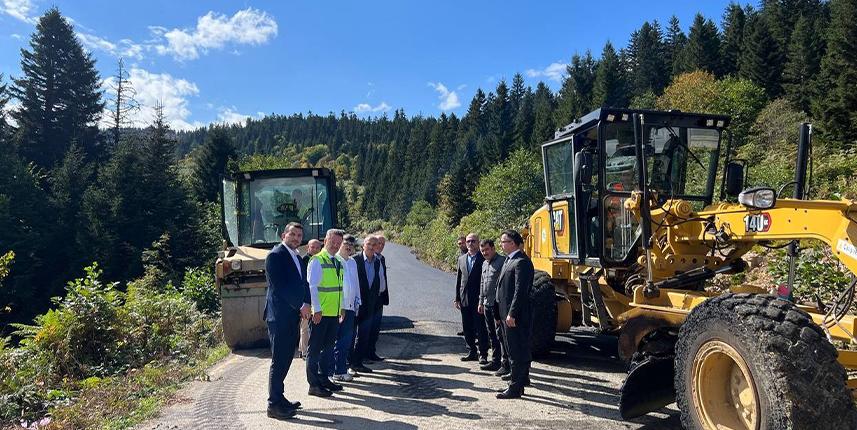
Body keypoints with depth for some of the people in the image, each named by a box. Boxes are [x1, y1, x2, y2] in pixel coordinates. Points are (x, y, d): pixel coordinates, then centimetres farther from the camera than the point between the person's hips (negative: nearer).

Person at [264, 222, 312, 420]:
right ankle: (274, 405, 4)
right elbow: (279, 286, -17)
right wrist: (300, 306, -14)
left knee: (286, 359, 14)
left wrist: (306, 303, -1)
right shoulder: (275, 255, -10)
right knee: (279, 361, -4)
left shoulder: (297, 257, 18)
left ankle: (279, 398, 24)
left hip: (293, 316, 9)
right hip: (279, 316, -9)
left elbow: (302, 283, 17)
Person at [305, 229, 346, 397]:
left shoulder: (338, 263, 14)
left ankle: (323, 378, 29)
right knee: (315, 349, 1)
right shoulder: (317, 261, -11)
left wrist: (341, 308, 15)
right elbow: (312, 287, -16)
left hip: (334, 313, 8)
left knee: (328, 347, 17)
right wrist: (317, 309, -20)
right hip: (320, 314, -8)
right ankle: (313, 384, 8)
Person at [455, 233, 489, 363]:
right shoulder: (461, 259, 11)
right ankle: (472, 352, 24)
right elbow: (458, 279, 13)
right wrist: (457, 298, 9)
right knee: (467, 328, 12)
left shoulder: (484, 259, -6)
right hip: (464, 299, 6)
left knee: (481, 328, -1)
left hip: (478, 299, -6)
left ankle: (483, 354, 9)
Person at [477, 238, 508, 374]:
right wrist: (481, 302, 21)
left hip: (498, 304, -8)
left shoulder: (502, 261, -11)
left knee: (500, 334, -5)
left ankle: (506, 364, 2)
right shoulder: (484, 264, 16)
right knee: (492, 335, 15)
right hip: (487, 304, 9)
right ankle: (495, 361, 25)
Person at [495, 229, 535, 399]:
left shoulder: (521, 262, -16)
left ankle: (515, 388, 4)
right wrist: (500, 314, 17)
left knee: (517, 352, -2)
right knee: (514, 351, 18)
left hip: (516, 316, -10)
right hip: (508, 314, 10)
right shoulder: (509, 260, 16)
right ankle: (519, 380, 29)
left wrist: (512, 314, -23)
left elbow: (520, 291, -22)